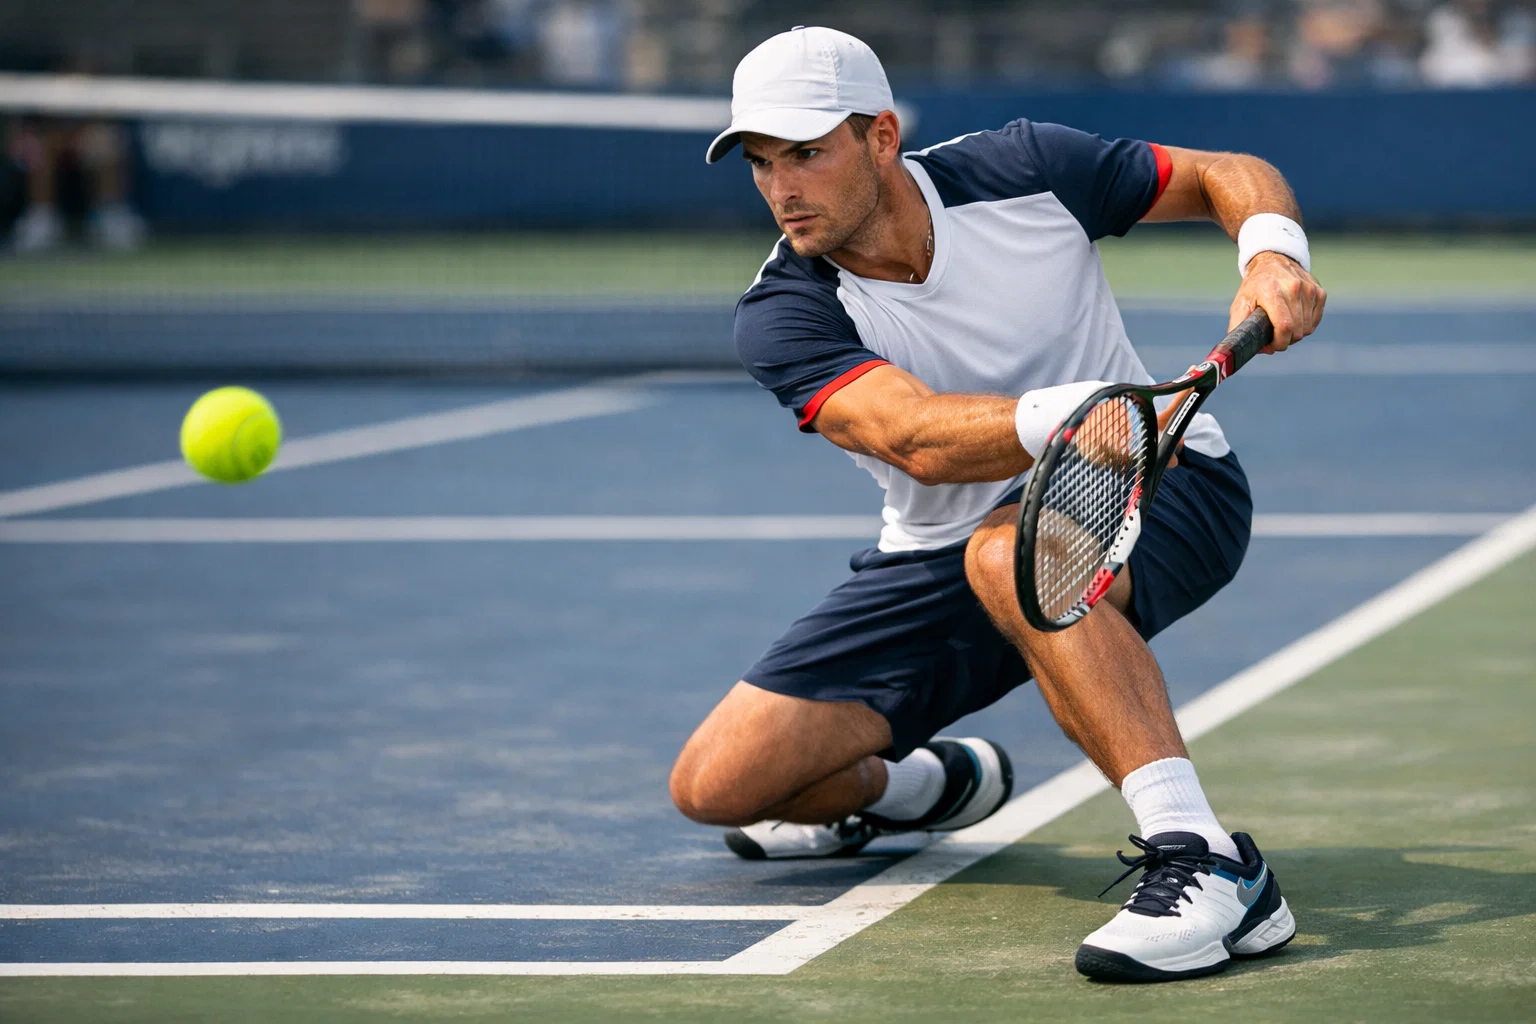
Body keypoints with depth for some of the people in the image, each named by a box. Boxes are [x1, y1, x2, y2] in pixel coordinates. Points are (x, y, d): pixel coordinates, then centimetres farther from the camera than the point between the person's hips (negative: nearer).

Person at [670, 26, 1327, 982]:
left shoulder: (1020, 171, -13)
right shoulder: (782, 318, -15)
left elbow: (1230, 175, 0)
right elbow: (921, 439, -34)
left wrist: (1273, 256, -23)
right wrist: (1069, 414, -52)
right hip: (939, 557, 4)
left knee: (1011, 554, -41)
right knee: (717, 783, -4)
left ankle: (1204, 861, -47)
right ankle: (920, 785, 30)